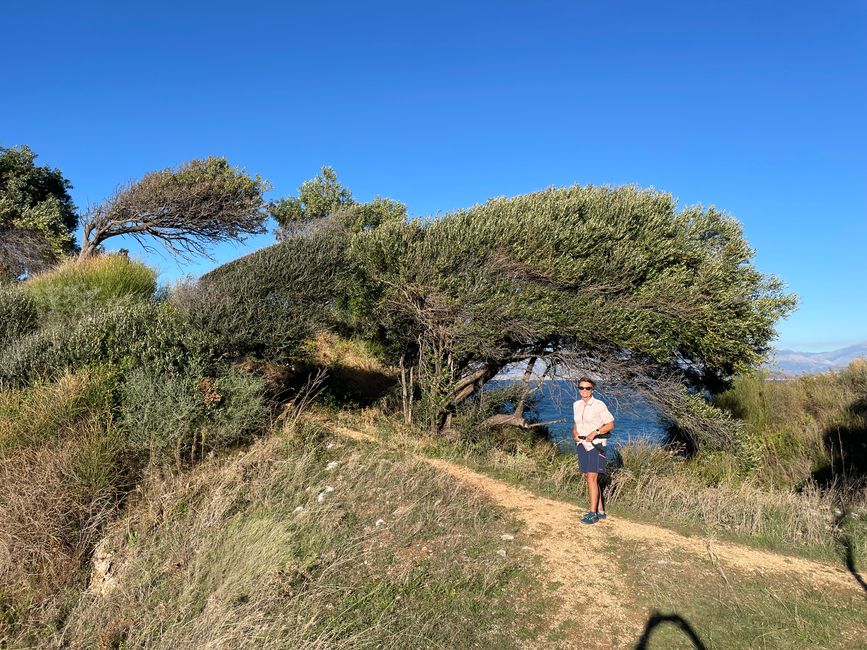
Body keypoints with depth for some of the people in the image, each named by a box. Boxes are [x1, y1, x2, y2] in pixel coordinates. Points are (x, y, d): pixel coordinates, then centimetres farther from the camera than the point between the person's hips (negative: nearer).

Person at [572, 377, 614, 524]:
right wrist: (574, 432, 3)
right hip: (582, 445, 7)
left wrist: (595, 432, -18)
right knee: (590, 478, 10)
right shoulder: (576, 405, 9)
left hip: (596, 444, -7)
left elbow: (610, 424, -7)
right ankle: (600, 511, 20)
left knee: (592, 478, -12)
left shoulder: (599, 405, -11)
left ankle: (593, 513, -6)